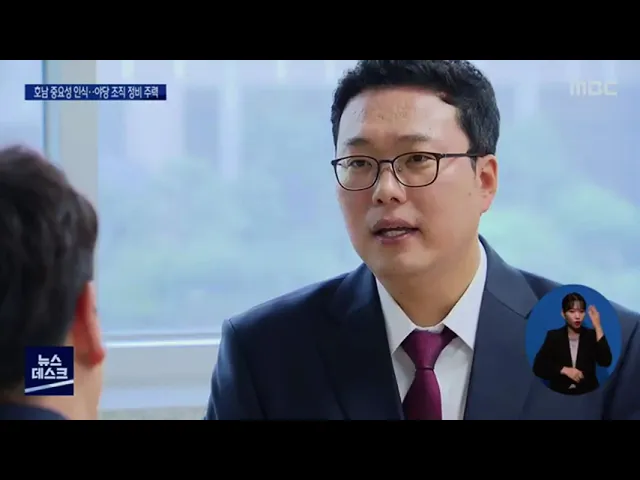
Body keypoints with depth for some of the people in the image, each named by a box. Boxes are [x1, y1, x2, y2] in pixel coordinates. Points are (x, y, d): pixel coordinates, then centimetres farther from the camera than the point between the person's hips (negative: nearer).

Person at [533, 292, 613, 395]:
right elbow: (538, 367, 0)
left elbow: (606, 362, -10)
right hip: (560, 392, 0)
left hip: (588, 392, 0)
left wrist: (598, 328, -12)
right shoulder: (554, 336, 5)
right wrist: (564, 370, -12)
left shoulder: (591, 335, 6)